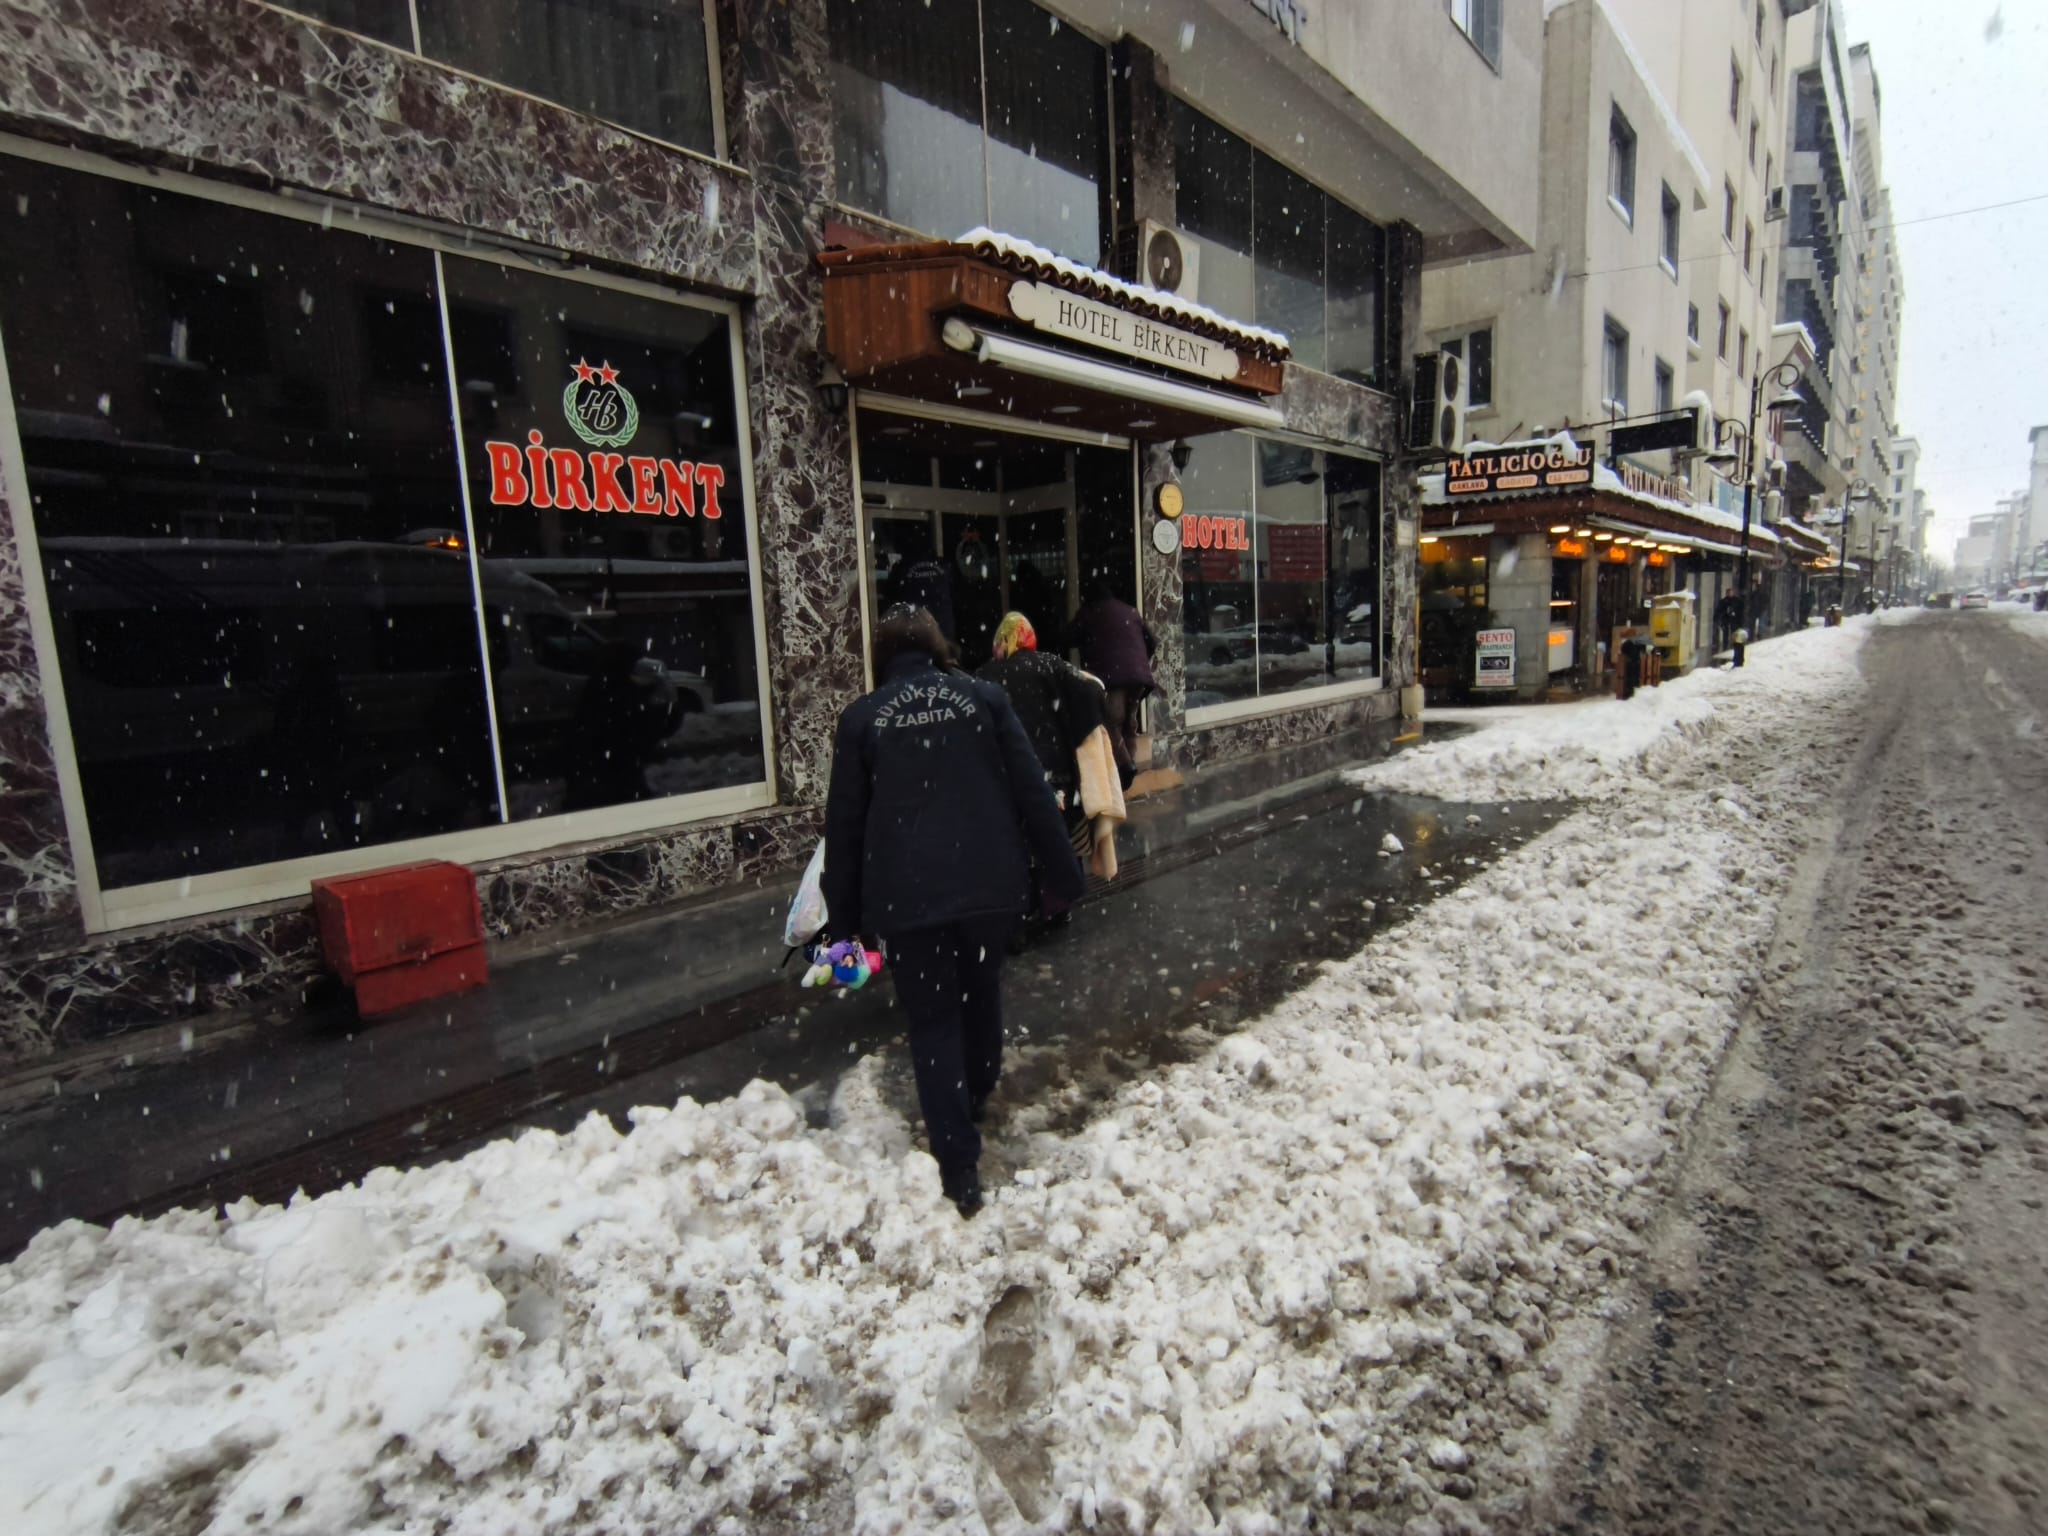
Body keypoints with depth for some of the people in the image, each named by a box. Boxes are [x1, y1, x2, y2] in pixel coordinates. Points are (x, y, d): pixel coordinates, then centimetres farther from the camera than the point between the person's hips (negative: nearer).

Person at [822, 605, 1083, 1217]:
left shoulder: (862, 717, 2)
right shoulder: (983, 697, 3)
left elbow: (845, 823, 2)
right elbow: (1032, 792, 0)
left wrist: (843, 913, 11)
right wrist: (1062, 872, 8)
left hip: (906, 894, -2)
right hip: (991, 882, 2)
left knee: (932, 1019, 9)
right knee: (980, 990, 26)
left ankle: (960, 1165, 5)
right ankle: (977, 1097, 45)